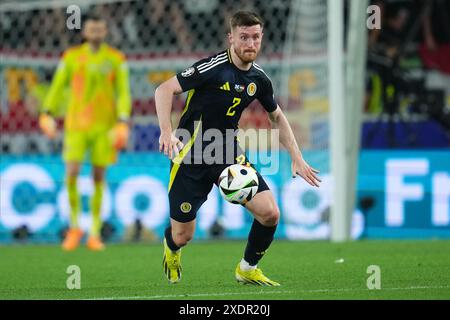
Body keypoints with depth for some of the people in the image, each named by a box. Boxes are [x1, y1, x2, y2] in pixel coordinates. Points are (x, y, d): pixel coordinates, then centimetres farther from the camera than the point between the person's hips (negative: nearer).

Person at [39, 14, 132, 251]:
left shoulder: (116, 59, 0)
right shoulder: (71, 57, 3)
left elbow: (123, 93, -2)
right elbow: (57, 86, 8)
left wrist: (122, 123, -14)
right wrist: (47, 113, -2)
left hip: (104, 126, 0)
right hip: (76, 125, 0)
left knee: (99, 178, 2)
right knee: (71, 175, -12)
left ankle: (95, 235, 10)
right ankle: (74, 227, 8)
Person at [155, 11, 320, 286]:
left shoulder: (259, 79, 2)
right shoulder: (213, 67, -18)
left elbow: (277, 117, 19)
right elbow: (164, 90, -19)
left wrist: (297, 158, 12)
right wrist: (167, 132, -32)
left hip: (229, 154, 5)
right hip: (191, 155, -5)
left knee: (270, 213, -12)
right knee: (183, 235, 0)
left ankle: (248, 269, 13)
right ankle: (171, 249, 41)